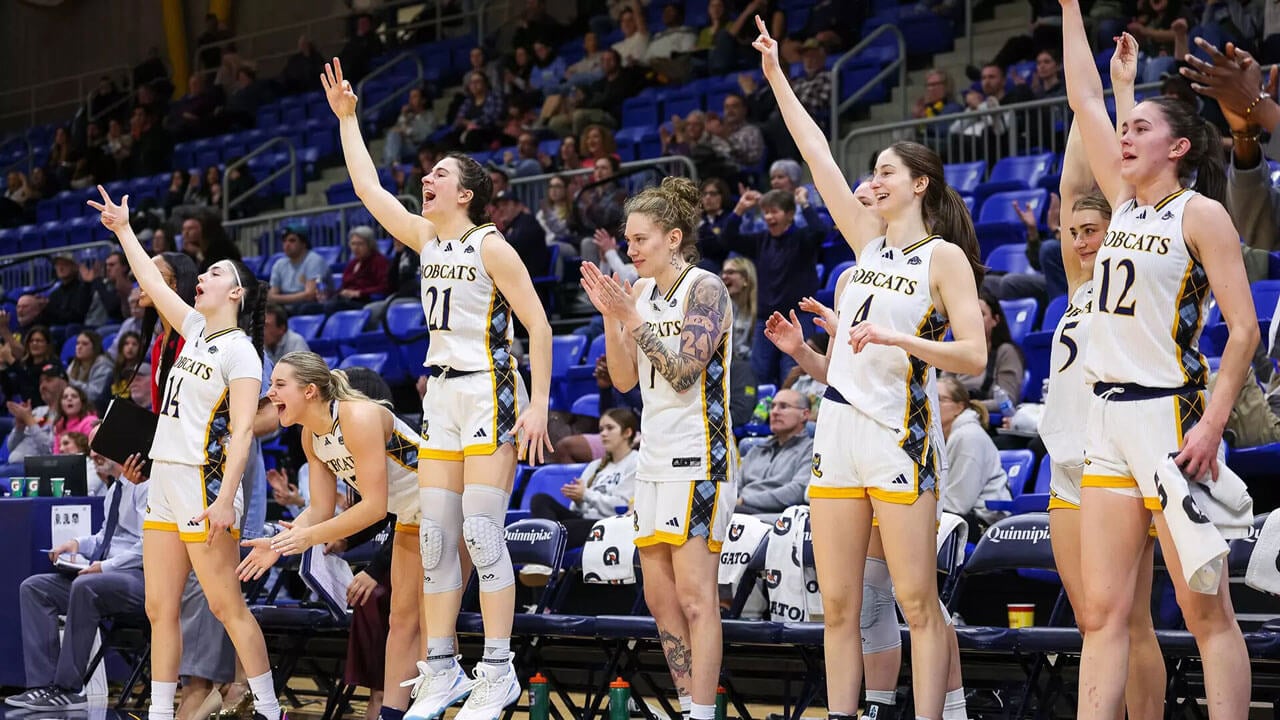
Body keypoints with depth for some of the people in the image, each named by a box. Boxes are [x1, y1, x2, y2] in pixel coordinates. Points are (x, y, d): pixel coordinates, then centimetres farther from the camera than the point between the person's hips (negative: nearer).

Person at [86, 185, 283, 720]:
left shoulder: (239, 350, -9)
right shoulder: (196, 330, 14)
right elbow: (153, 284, 25)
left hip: (204, 484, -8)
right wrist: (123, 229, 27)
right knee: (160, 609, 6)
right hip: (164, 481, 8)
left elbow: (243, 430, -16)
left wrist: (225, 498, -23)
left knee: (227, 607, -7)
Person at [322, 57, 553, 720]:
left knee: (481, 529, -11)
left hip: (490, 392, -7)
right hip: (441, 394, 7)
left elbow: (538, 325, -11)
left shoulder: (490, 246, -9)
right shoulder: (427, 238, 12)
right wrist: (347, 119, 21)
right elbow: (368, 189, 20)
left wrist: (538, 404, -18)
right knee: (435, 535, 4)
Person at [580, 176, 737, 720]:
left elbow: (683, 373, -18)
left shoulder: (705, 288, -10)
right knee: (660, 597, 8)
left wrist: (632, 318, -18)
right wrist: (609, 314, -1)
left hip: (699, 456, -8)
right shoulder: (640, 292, 11)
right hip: (655, 456, 8)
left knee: (694, 597, -11)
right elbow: (624, 379, 9)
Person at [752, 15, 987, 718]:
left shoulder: (944, 256, -2)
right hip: (838, 427, 6)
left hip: (899, 435, -6)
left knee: (917, 602, -6)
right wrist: (776, 75, 17)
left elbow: (973, 354, -10)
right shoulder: (868, 241, 14)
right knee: (838, 606, 5)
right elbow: (818, 153, 16)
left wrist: (895, 337, -21)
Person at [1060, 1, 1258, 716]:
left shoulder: (1200, 213, -5)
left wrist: (1212, 426, -18)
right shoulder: (1125, 202, 15)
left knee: (1208, 613, -6)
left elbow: (1245, 327, -10)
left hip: (1171, 415, -7)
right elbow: (1086, 99, 21)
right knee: (1102, 613, 3)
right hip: (1109, 417, 7)